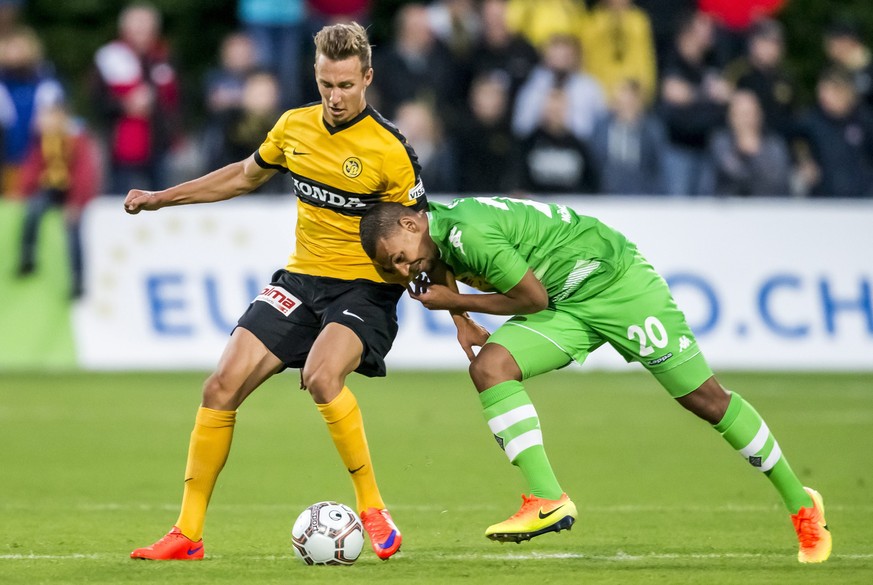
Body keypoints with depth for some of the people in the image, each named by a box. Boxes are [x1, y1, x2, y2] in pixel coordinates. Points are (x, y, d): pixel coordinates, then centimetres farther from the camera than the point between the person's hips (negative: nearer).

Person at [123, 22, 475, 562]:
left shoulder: (390, 150, -14)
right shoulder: (295, 127, 3)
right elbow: (246, 175, 22)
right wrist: (160, 198, 24)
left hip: (364, 288, -6)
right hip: (301, 277, 6)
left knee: (321, 375, -34)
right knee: (222, 387, -5)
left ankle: (374, 511, -18)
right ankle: (188, 534, 3)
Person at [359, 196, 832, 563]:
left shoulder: (468, 231, -27)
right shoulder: (442, 245, 2)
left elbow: (533, 299, -21)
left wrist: (454, 302, -15)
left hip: (616, 280, -8)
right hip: (566, 306, 8)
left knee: (705, 399, 0)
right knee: (488, 366, -15)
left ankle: (800, 503, 15)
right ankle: (548, 501, -20)